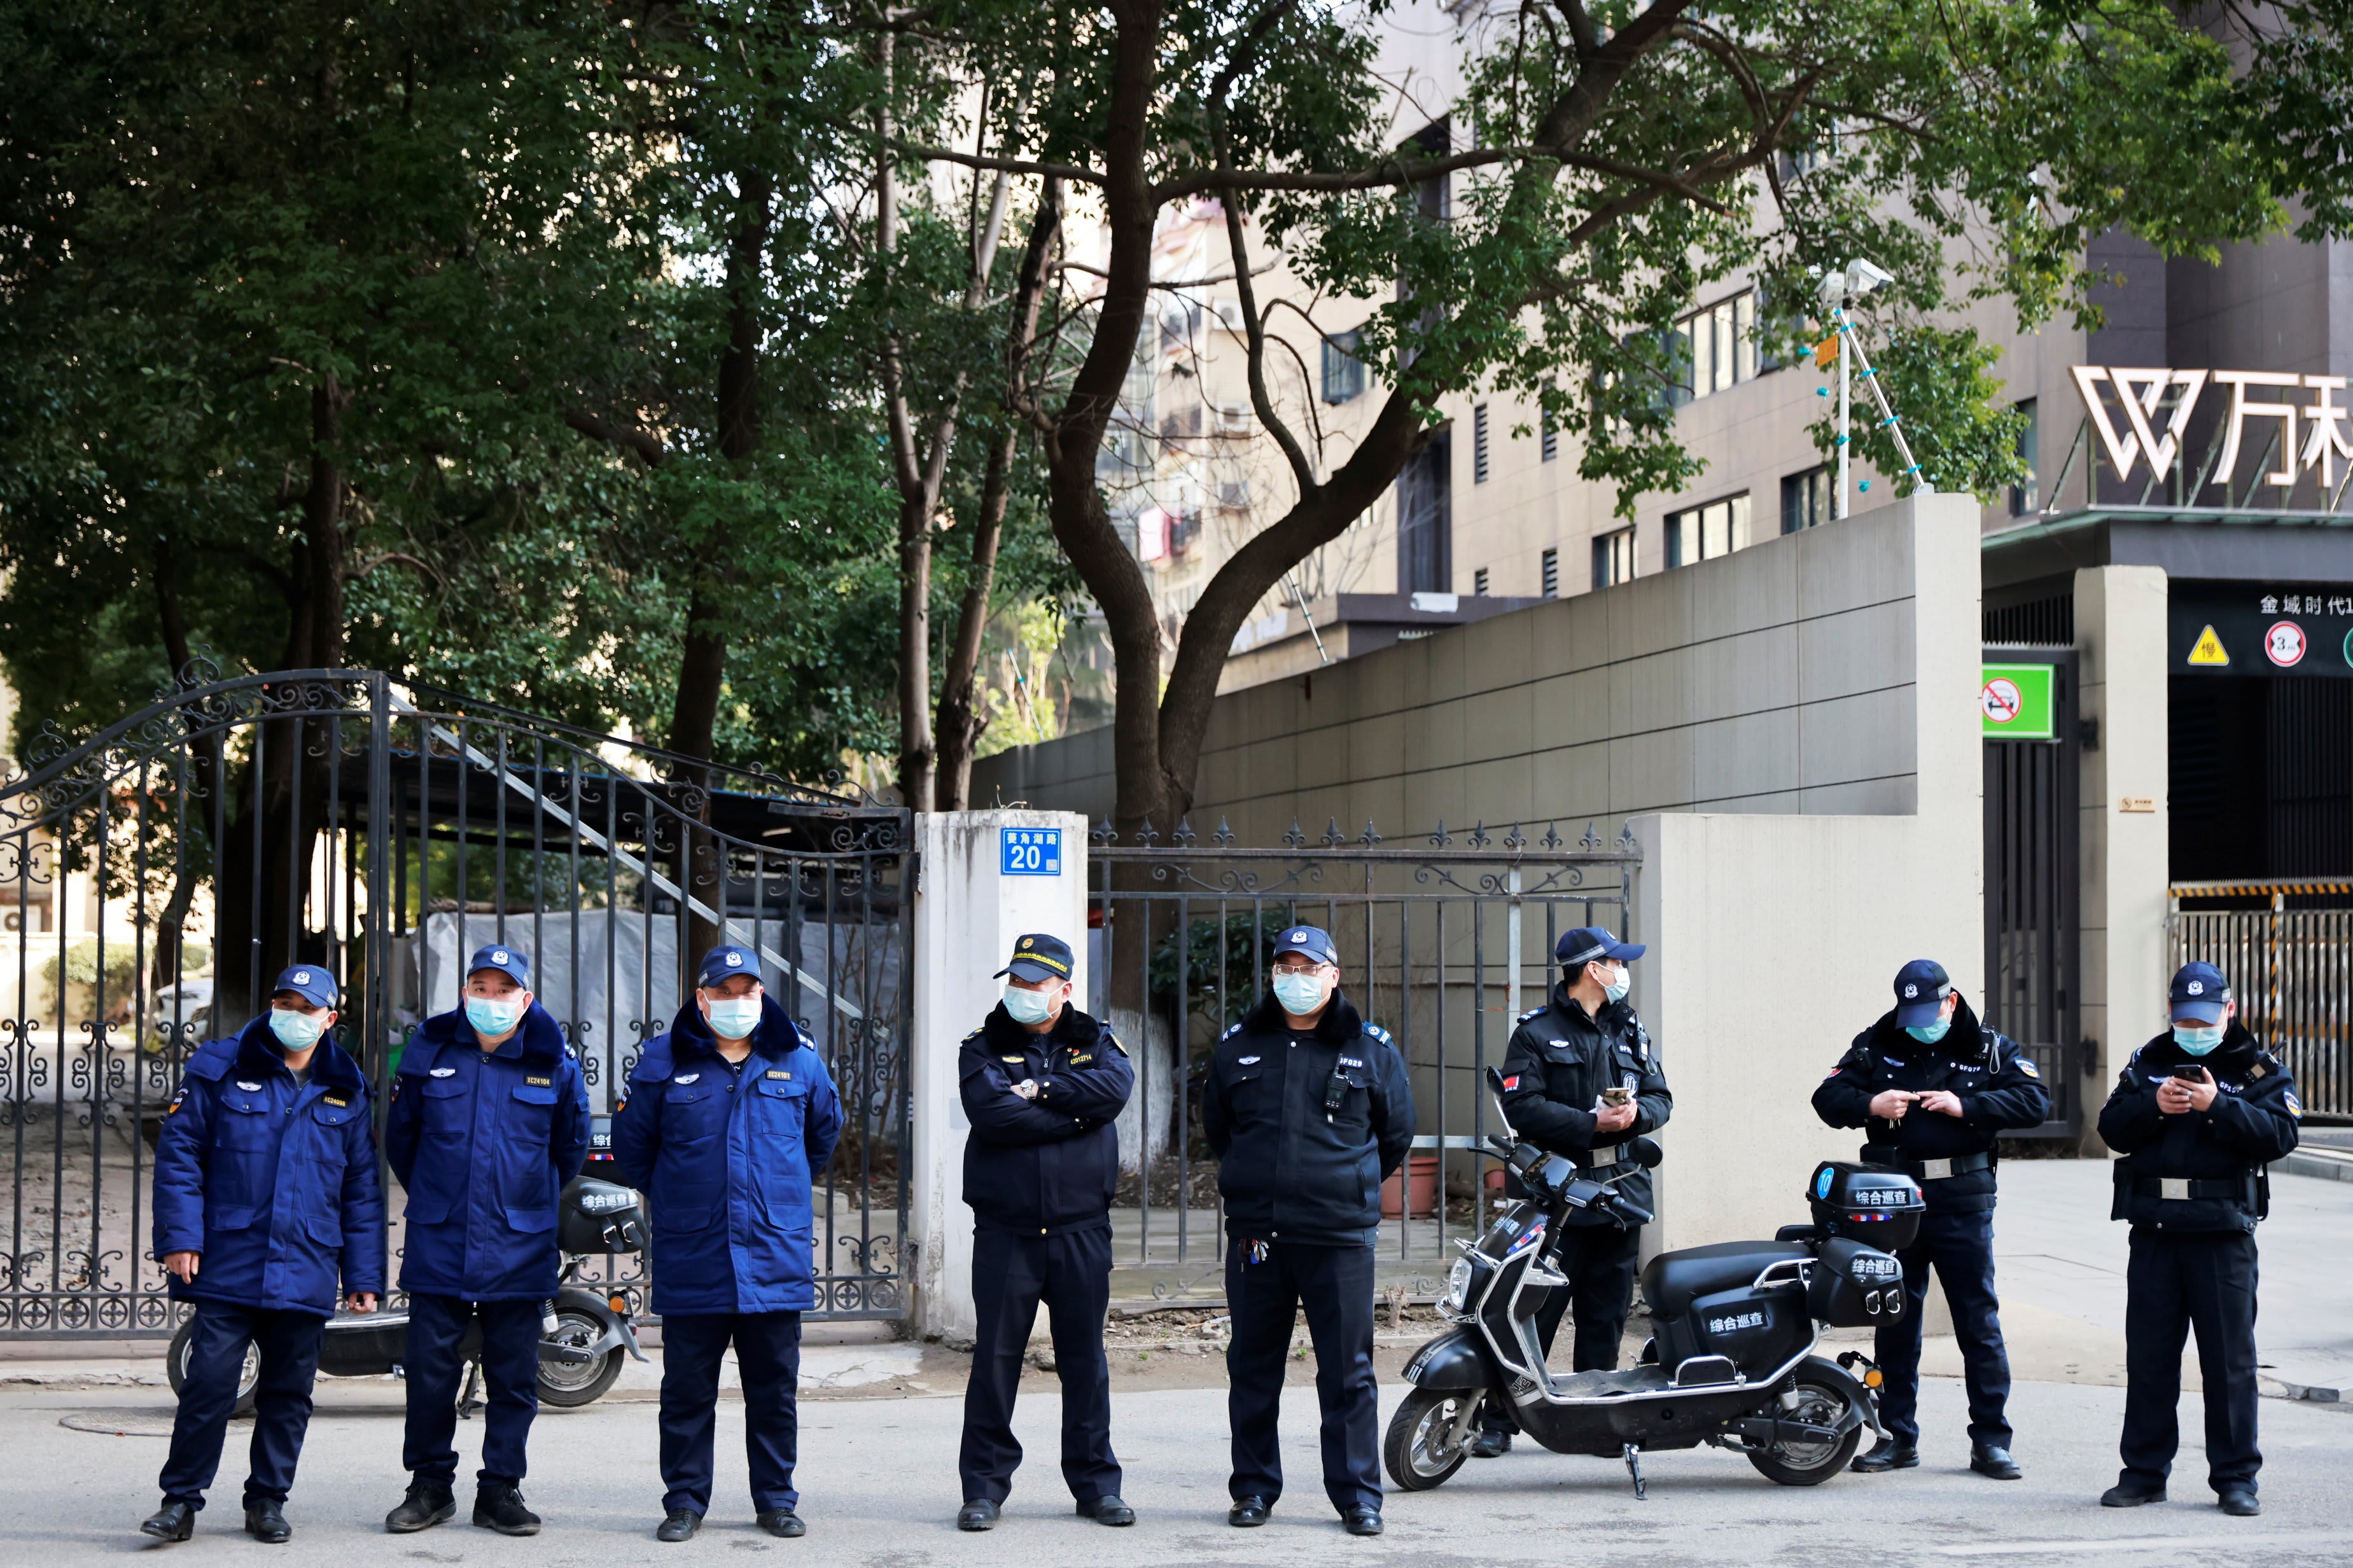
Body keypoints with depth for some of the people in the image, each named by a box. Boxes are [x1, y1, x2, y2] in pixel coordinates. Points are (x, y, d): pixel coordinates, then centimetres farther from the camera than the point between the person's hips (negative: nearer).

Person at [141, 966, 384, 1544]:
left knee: (288, 1391, 6)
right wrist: (180, 1236, -9)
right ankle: (181, 1499, 2)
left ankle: (267, 1500, 17)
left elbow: (361, 1188, 14)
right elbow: (178, 1153, 1)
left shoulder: (346, 1090, 12)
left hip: (306, 1273, 3)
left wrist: (364, 1275, 9)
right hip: (227, 1267, -3)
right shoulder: (220, 1069, 3)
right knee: (209, 1381, -7)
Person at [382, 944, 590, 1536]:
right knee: (430, 1369, 1)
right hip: (438, 1242, 0)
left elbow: (571, 1144, 15)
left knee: (514, 1376, 3)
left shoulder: (552, 1059, 1)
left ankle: (500, 1491, 13)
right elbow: (400, 1134, 17)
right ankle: (430, 1485, 14)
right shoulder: (429, 1050, 3)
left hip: (520, 1246, 0)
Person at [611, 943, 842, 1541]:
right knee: (687, 1391, 5)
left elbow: (824, 1129, 23)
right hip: (691, 1261, -1)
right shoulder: (664, 1060, 1)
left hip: (775, 1259, 1)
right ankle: (685, 1501, 14)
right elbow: (631, 1143, 13)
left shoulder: (797, 1058, 5)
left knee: (775, 1390, 7)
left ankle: (776, 1498, 18)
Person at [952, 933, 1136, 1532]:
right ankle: (984, 1486, 9)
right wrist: (1074, 1114, -10)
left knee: (1085, 1359, 7)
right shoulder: (984, 1047, 4)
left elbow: (1115, 1087, -13)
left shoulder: (1093, 1041, 9)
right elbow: (992, 1113, -14)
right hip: (1005, 1231, -1)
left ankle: (1095, 1484, 15)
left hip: (1080, 1231, 1)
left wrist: (1042, 1089, -13)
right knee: (995, 1359, 1)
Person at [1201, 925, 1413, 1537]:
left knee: (1348, 1371, -1)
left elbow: (1395, 1135, 15)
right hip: (1255, 1233, 2)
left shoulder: (1371, 1049, 4)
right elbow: (1216, 1127, 23)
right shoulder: (1237, 1048, 9)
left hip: (1340, 1235, -2)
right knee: (1253, 1369, 8)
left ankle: (1357, 1493, 5)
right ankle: (1254, 1488, 17)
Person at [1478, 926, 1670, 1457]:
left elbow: (1661, 1099, 16)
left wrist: (1636, 1113, -7)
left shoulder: (1631, 1032, 18)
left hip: (1621, 1191, 5)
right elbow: (1521, 1107, -11)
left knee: (1606, 1314, 7)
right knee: (1533, 1311, -7)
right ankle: (1498, 1421, -3)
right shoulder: (1537, 1033, 0)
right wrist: (1591, 1124, -17)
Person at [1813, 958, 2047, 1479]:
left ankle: (1990, 1440, 6)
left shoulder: (1989, 1050, 5)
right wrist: (1870, 1106, -16)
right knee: (1895, 1322, 7)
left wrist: (1966, 1107, -16)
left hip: (1963, 1205, -2)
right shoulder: (1876, 1046, 7)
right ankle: (1897, 1437, 16)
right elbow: (1828, 1097, 4)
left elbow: (2035, 1102, -6)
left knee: (1979, 1323, 0)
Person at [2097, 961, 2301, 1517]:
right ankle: (2145, 1472, 15)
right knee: (2149, 1357, 7)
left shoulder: (2259, 1070, 2)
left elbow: (2279, 1135, -11)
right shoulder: (2148, 1063, 12)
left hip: (2223, 1234, -3)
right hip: (2154, 1232, 3)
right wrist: (2153, 1105, -14)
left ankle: (2235, 1477, 7)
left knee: (2230, 1360, 0)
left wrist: (2219, 1106, -22)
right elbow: (2112, 1129, 4)